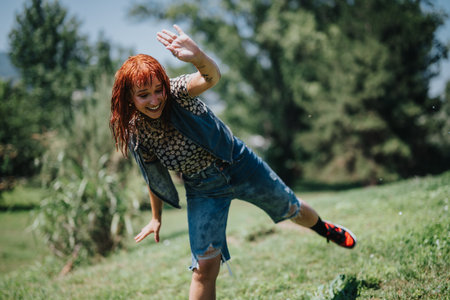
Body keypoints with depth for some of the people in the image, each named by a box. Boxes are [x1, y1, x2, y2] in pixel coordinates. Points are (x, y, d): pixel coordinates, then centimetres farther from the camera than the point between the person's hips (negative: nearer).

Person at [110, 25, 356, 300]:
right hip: (202, 190, 1)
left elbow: (212, 77, -47)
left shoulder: (176, 92, -23)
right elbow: (154, 177, 4)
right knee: (205, 267, -11)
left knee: (292, 210, 21)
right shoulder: (135, 133, -14)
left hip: (239, 165, 0)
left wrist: (199, 57, -70)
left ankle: (325, 229, 58)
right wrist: (156, 217, 14)